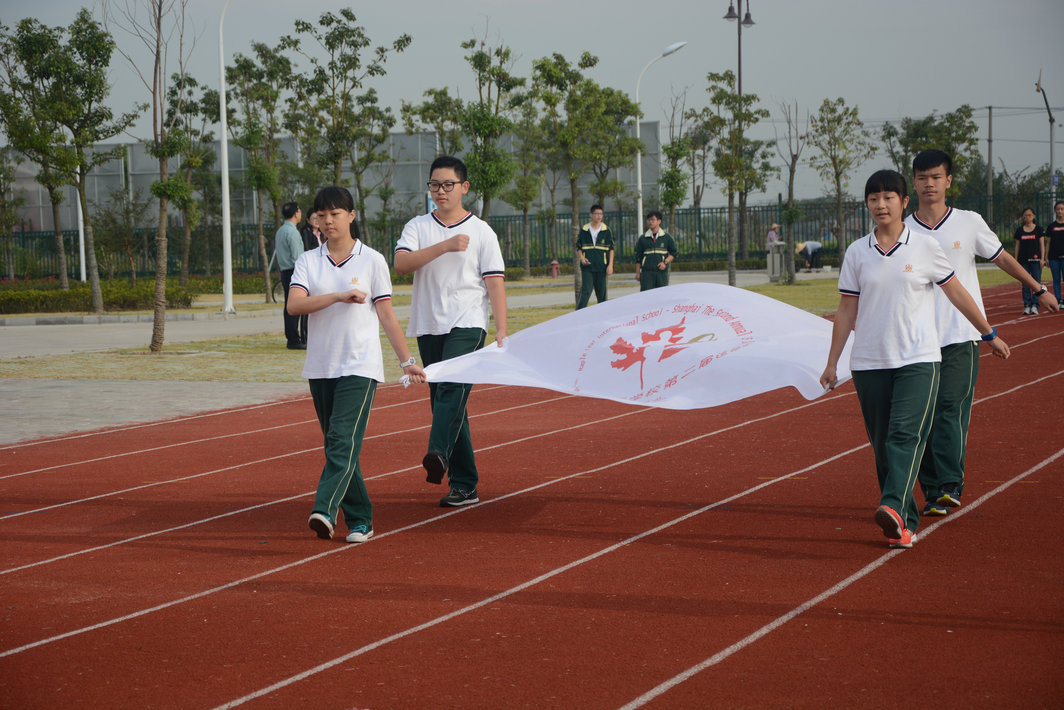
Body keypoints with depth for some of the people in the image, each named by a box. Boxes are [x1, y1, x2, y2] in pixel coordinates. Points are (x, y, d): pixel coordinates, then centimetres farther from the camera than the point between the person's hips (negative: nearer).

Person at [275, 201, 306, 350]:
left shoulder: (280, 231, 16)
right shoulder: (292, 232, -14)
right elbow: (296, 257, -18)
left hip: (285, 271, 10)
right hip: (293, 272, -10)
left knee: (289, 306, 11)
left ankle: (291, 338, 15)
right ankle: (294, 340, -9)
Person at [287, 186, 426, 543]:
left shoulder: (372, 260, 3)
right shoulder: (308, 261, 8)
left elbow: (386, 315, 6)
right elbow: (294, 304, -7)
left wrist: (407, 361, 4)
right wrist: (338, 296, -17)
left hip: (360, 366, -4)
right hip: (320, 366, 4)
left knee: (344, 441, -17)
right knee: (336, 446, 6)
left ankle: (324, 510, -30)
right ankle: (360, 520, 14)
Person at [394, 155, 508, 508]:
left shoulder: (481, 231, 6)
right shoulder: (417, 227, 11)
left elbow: (495, 282, 1)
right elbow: (401, 263, -8)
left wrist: (502, 331, -8)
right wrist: (445, 246, -17)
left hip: (468, 323, -4)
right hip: (429, 326, 4)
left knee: (453, 387, -26)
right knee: (441, 399, 4)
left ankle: (439, 454, -44)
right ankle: (464, 484, 8)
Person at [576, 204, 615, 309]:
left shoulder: (606, 230, 4)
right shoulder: (584, 230, 5)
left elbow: (611, 249, 7)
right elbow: (578, 248, 11)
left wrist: (610, 265, -2)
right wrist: (582, 258, -8)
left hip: (601, 267, 1)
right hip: (587, 266, -1)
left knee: (601, 294, 5)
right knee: (585, 292, -11)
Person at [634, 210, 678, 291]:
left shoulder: (666, 237, 5)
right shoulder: (642, 239, 7)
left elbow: (674, 252, 9)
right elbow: (638, 257, 10)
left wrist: (665, 262, -6)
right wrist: (638, 273, 6)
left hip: (662, 272, 0)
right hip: (647, 272, 0)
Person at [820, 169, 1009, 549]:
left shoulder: (925, 247, 2)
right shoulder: (857, 253, 6)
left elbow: (956, 292, 11)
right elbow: (846, 310, 10)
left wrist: (990, 335, 18)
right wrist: (832, 362, 9)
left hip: (918, 360, -2)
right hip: (869, 362, 2)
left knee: (906, 434, -19)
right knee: (882, 443, 3)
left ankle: (894, 507, -32)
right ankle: (904, 524, 11)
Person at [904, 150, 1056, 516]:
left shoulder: (969, 223, 3)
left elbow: (1002, 258, 15)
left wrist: (1039, 288, 18)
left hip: (961, 336, -2)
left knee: (950, 407, -15)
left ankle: (951, 485, -16)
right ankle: (932, 491, 9)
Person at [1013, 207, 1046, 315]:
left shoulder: (1038, 229, 4)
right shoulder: (1019, 230, 9)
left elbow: (1042, 245, 3)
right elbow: (1017, 246, 12)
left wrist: (1042, 259, -5)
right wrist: (1015, 260, 7)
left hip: (1035, 259, -2)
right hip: (1023, 260, 2)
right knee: (1025, 284, 0)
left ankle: (1035, 305, -3)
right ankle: (1027, 305, 3)